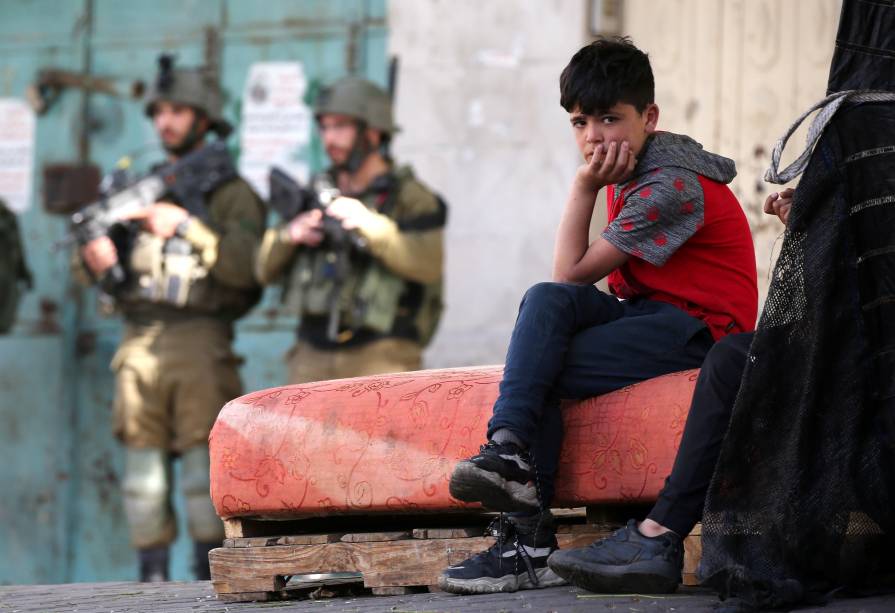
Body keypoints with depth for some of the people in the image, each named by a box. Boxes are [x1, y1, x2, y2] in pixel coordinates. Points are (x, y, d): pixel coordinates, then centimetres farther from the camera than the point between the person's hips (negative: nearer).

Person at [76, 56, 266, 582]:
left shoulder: (230, 192, 5)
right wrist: (99, 263, -6)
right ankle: (153, 581, 6)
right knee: (142, 461, 2)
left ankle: (212, 579, -6)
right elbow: (110, 266, 17)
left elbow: (247, 264, -11)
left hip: (201, 339, -5)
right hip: (140, 341, 5)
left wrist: (187, 226, -17)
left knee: (204, 460, -9)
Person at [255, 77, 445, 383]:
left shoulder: (408, 197, -1)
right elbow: (267, 270, 13)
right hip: (314, 356, 5)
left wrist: (368, 224, -27)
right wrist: (288, 235, -8)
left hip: (380, 358, -5)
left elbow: (428, 265, -18)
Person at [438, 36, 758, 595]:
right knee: (547, 299, -20)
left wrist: (585, 186, -12)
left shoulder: (672, 188, -18)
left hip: (700, 327, -8)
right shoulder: (628, 173, 12)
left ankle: (529, 540, -23)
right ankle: (508, 447, -29)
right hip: (648, 311, 8)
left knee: (543, 360, -22)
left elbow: (573, 271, -15)